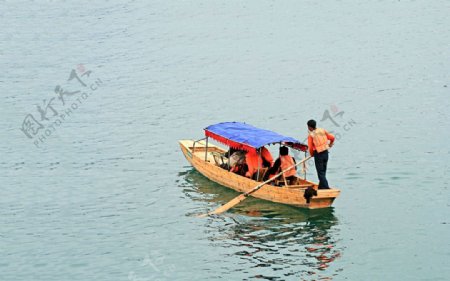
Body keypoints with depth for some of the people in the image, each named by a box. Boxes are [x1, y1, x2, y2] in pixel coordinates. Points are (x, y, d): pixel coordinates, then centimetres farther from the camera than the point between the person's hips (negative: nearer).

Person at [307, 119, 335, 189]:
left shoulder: (310, 135, -10)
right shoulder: (322, 130, 4)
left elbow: (310, 147, -12)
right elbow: (332, 137, 6)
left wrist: (312, 154, 7)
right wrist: (330, 144, 27)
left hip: (318, 154, -6)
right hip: (325, 152, 6)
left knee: (320, 172, 0)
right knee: (323, 171, 17)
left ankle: (326, 187, -8)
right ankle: (321, 187, 24)